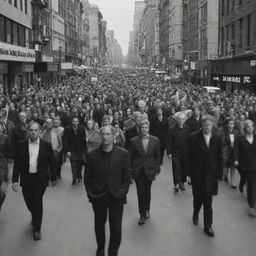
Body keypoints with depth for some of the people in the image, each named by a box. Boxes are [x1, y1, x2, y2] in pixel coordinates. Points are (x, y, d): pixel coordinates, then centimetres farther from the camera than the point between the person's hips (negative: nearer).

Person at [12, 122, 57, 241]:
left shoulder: (46, 145, -5)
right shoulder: (21, 145, -2)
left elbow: (51, 163, 2)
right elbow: (17, 164, -1)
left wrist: (53, 178, 5)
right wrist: (15, 180, -5)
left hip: (40, 179, -2)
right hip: (26, 179, 2)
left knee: (37, 203, -1)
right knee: (29, 202, 13)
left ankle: (37, 228, 17)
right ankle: (35, 218, 46)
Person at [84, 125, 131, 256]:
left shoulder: (123, 154, -6)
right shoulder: (92, 154, -4)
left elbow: (127, 176, -1)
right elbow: (87, 177, 1)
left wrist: (122, 192, -8)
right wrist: (90, 193, -4)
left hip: (116, 197, -1)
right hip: (98, 197, 1)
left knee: (116, 228, 4)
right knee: (99, 225, 17)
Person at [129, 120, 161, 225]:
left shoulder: (155, 140, -3)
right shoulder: (134, 141, -6)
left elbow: (157, 156, 4)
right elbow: (131, 157, 0)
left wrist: (157, 169, 1)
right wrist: (131, 170, -2)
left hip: (149, 170, 1)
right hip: (138, 171, -1)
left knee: (147, 192, 13)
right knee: (141, 193, 1)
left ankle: (147, 210, 36)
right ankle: (142, 215, 13)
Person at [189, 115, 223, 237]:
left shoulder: (217, 139, 0)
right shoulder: (194, 138, -8)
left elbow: (220, 157, 6)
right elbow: (190, 157, -6)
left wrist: (219, 172, 3)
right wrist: (190, 172, -7)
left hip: (211, 174, 1)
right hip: (197, 173, -1)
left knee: (208, 201, 2)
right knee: (198, 197, 13)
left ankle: (207, 226, 14)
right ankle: (195, 214, 44)